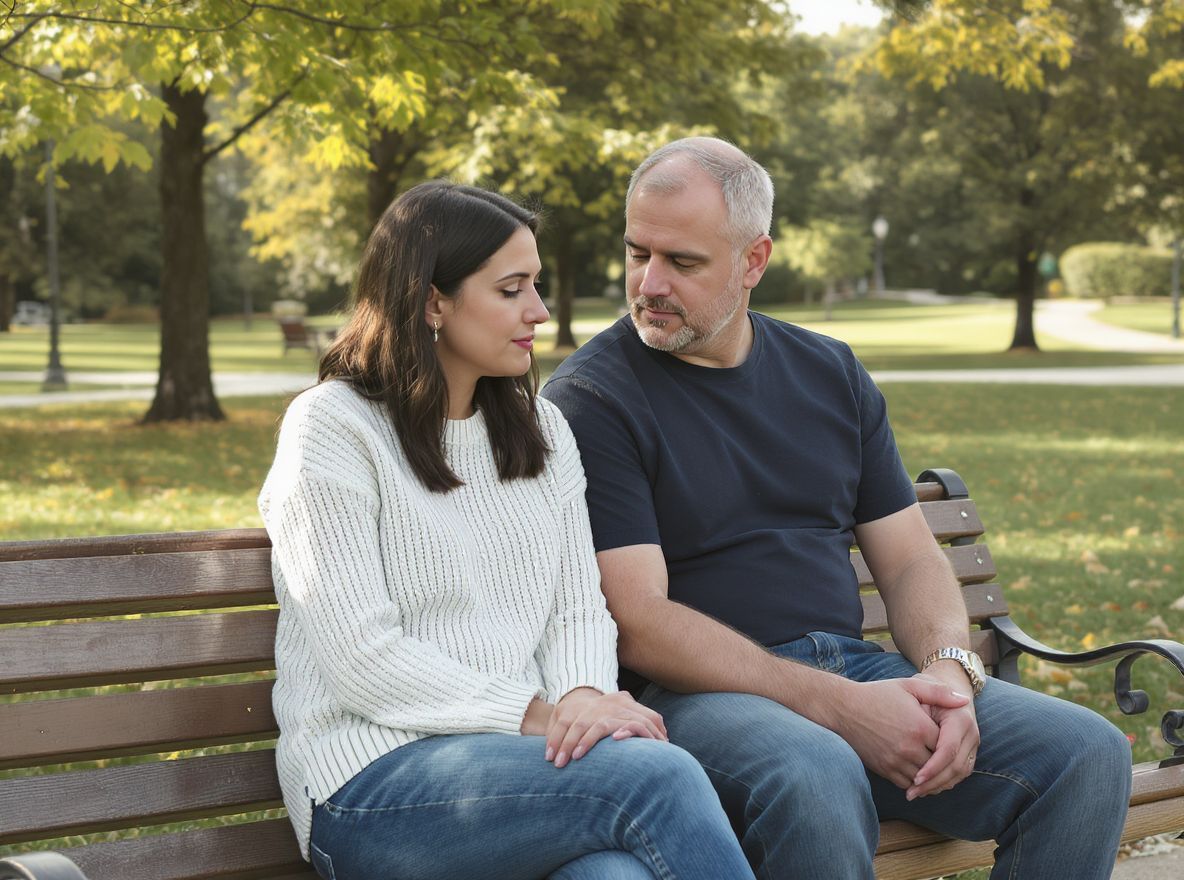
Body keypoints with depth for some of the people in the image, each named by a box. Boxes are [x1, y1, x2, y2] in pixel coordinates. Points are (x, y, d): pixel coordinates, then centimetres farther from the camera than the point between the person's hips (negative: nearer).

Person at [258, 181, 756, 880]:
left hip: (525, 751, 5)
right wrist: (537, 717, -16)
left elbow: (578, 607, 12)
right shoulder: (332, 428, -2)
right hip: (374, 782, -5)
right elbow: (362, 657, -11)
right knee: (659, 775, -30)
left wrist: (584, 697, -11)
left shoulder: (542, 429, 18)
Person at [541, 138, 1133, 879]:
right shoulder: (591, 398, -4)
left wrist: (951, 671, -7)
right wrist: (838, 706, -19)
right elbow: (637, 622, -13)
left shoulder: (832, 374, 15)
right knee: (815, 778, -39)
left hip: (859, 671, 6)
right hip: (701, 691, -5)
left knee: (1089, 752, -13)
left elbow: (911, 560, 16)